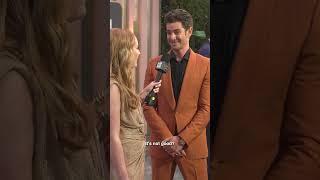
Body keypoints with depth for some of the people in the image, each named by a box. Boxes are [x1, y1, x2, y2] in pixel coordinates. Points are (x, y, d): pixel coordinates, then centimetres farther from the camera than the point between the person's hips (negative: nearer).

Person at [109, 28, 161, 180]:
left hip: (135, 157, 9)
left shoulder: (121, 83, 6)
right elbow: (113, 138, -24)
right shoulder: (113, 86, -23)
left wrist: (146, 92, 4)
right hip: (122, 162, -9)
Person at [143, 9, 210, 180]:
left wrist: (182, 139, -12)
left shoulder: (205, 65, -2)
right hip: (161, 144, 2)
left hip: (192, 145, -1)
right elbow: (148, 106, 0)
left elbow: (206, 108, -5)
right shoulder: (154, 64, 3)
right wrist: (167, 139, -9)